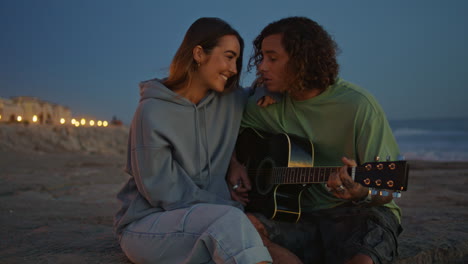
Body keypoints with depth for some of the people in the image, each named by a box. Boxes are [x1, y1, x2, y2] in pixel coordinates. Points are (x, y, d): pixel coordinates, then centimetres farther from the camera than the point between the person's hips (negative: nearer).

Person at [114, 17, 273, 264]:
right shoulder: (153, 112, -15)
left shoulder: (232, 101, 2)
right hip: (147, 223, -5)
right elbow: (165, 194, -15)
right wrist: (236, 210, -16)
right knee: (230, 220, -33)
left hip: (207, 219, 6)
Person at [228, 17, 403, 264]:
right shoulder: (267, 104, 3)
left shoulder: (358, 105, -11)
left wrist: (362, 193, -30)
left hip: (357, 214, -3)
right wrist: (234, 164, 0)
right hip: (301, 216, 4)